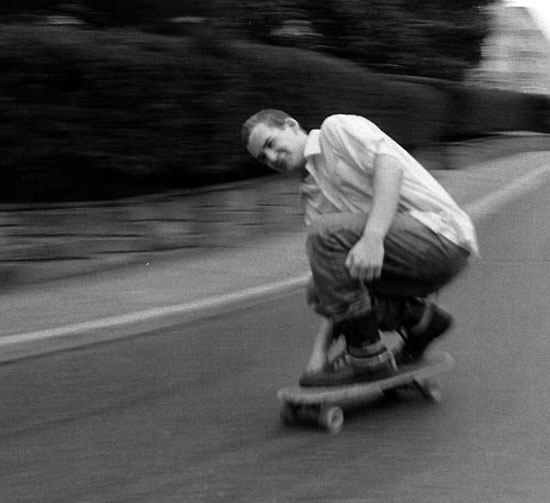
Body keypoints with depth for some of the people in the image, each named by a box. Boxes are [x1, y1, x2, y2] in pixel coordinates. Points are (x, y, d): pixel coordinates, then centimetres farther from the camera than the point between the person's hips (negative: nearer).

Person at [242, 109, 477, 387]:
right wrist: (320, 351, 5)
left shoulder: (337, 128, -1)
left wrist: (373, 237, -30)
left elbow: (390, 162, -19)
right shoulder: (312, 197, 19)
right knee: (320, 289, 9)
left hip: (439, 231, -9)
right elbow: (334, 263, 15)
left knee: (325, 233, -21)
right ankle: (419, 316, 18)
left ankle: (366, 356, -14)